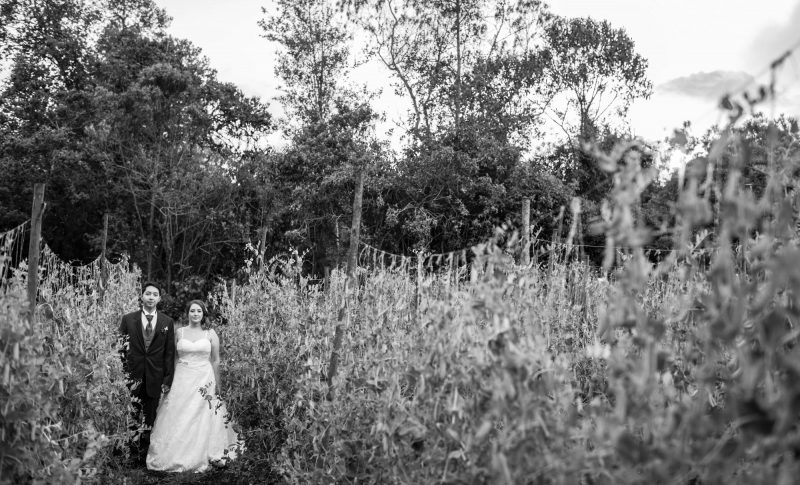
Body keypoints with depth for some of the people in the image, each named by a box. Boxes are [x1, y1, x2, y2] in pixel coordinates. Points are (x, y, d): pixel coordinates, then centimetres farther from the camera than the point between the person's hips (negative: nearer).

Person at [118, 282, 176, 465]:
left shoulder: (167, 322, 4)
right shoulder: (128, 319, 3)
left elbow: (169, 353, 4)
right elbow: (121, 348, 3)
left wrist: (168, 379, -1)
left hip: (155, 377, 1)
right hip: (133, 376, 0)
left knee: (150, 419, 7)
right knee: (131, 417, 3)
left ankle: (145, 455, 18)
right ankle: (131, 454, 16)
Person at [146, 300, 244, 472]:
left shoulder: (211, 334, 1)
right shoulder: (179, 332, 4)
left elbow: (215, 360, 5)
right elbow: (174, 357, 6)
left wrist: (217, 384, 5)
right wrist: (171, 379, 1)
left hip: (204, 380, -1)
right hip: (182, 379, 1)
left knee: (201, 419, 1)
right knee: (179, 418, 1)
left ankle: (200, 456, 12)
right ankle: (177, 456, 12)